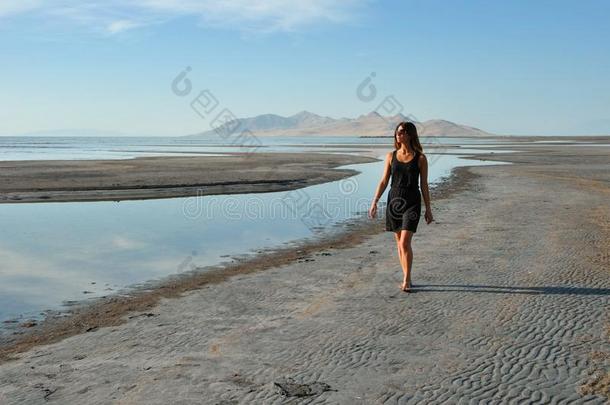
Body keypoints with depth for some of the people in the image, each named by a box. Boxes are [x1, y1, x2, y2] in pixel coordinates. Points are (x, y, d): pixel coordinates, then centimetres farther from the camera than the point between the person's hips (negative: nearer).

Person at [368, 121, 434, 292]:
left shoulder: (420, 158, -3)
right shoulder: (391, 156, 5)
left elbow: (424, 185, 1)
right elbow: (384, 181, 6)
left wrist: (428, 209, 1)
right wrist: (374, 202, -2)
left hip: (412, 202, -4)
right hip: (394, 200, 4)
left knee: (405, 242, -13)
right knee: (399, 242, 10)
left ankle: (406, 280, -2)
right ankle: (407, 279, 22)